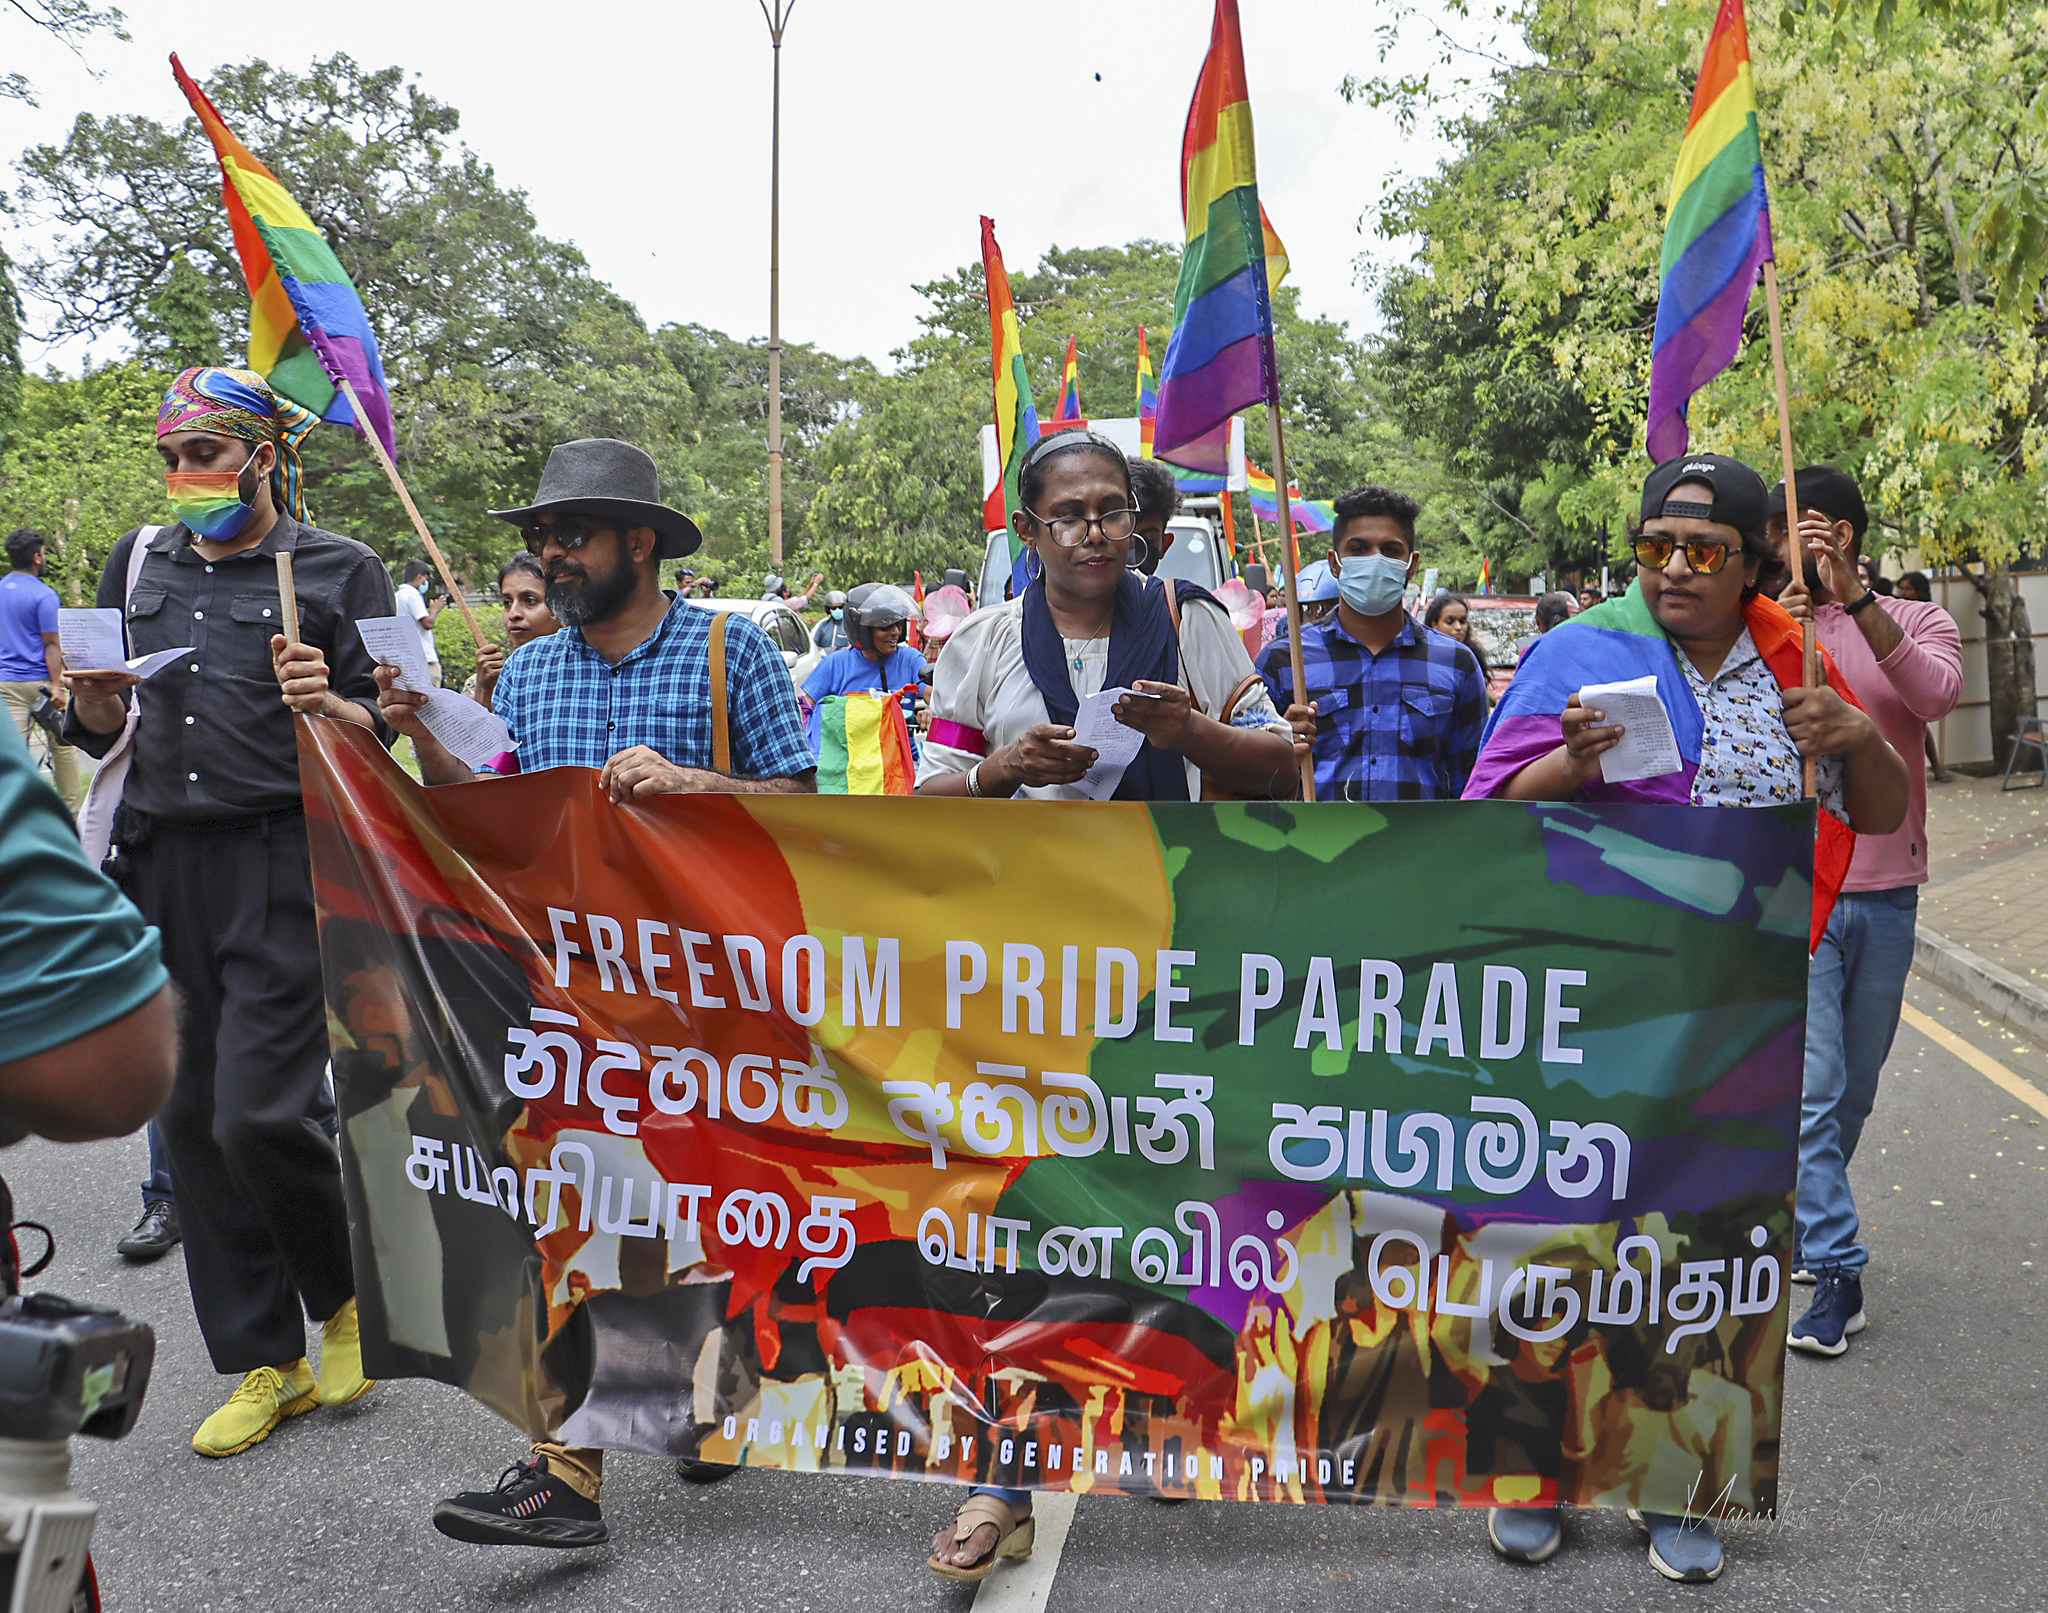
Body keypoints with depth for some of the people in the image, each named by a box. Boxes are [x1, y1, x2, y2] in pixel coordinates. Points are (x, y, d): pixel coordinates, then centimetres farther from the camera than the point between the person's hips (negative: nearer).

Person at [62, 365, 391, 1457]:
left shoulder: (339, 571, 1)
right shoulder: (140, 564, 16)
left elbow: (391, 732, -1)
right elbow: (107, 730, 20)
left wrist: (325, 705, -21)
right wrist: (93, 699, -2)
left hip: (285, 864, -5)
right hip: (161, 865, 6)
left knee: (262, 1113, -12)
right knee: (192, 1119, 6)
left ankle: (348, 1293, 17)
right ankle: (265, 1361, 19)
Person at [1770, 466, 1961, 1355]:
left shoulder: (1917, 622, 3)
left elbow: (1936, 694, -19)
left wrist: (1854, 598, -28)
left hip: (1887, 895, 2)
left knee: (1855, 1090, 15)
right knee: (1813, 1089, -7)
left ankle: (1800, 1221, 34)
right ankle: (1836, 1272, -2)